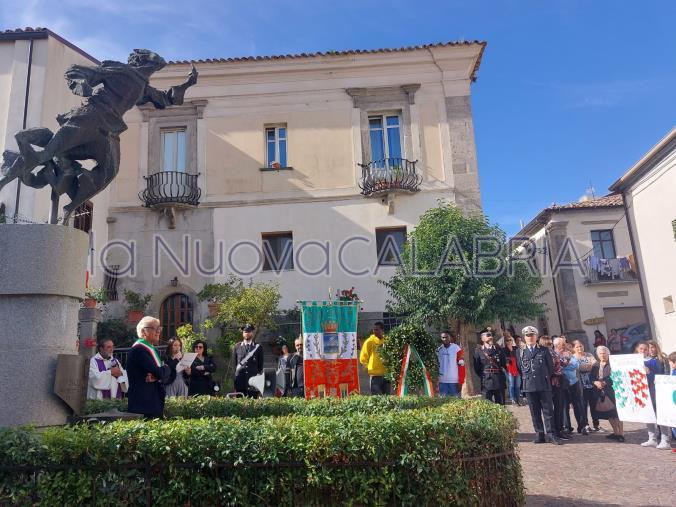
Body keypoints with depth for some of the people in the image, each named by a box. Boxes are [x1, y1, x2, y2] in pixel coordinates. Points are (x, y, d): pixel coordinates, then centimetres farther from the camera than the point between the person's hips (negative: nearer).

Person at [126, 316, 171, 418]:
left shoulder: (153, 349, 16)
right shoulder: (138, 349, -14)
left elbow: (166, 374, 8)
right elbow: (159, 373, -22)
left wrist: (156, 377, -13)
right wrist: (165, 368, 0)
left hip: (155, 402, 9)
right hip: (143, 402, -9)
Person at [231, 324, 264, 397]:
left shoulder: (258, 347, 8)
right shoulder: (237, 347, 11)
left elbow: (260, 363, 9)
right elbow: (233, 362, 13)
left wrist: (259, 376, 3)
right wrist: (236, 373, 5)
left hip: (253, 377, -1)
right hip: (240, 378, 1)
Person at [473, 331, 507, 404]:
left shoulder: (498, 349, 8)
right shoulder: (478, 351, 1)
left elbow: (504, 364, 11)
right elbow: (476, 367, 3)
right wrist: (482, 376, 2)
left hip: (499, 381, 2)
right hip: (486, 381, -2)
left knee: (501, 404, 6)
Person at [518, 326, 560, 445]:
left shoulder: (544, 350, 6)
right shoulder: (521, 353, 9)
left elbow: (551, 366, 8)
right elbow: (520, 369, 14)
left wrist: (546, 379, 6)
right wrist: (526, 380, 8)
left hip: (544, 385, -1)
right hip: (529, 386, 1)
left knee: (548, 410, -1)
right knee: (534, 412, 4)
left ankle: (551, 435, 4)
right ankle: (539, 435, 10)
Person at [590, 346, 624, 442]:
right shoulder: (595, 366, 13)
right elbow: (591, 377, 8)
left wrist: (605, 382, -21)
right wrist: (595, 382, -9)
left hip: (611, 392, -5)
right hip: (600, 393, 6)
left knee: (616, 412, -5)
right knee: (608, 414, 12)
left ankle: (621, 434, 2)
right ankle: (615, 432, 24)